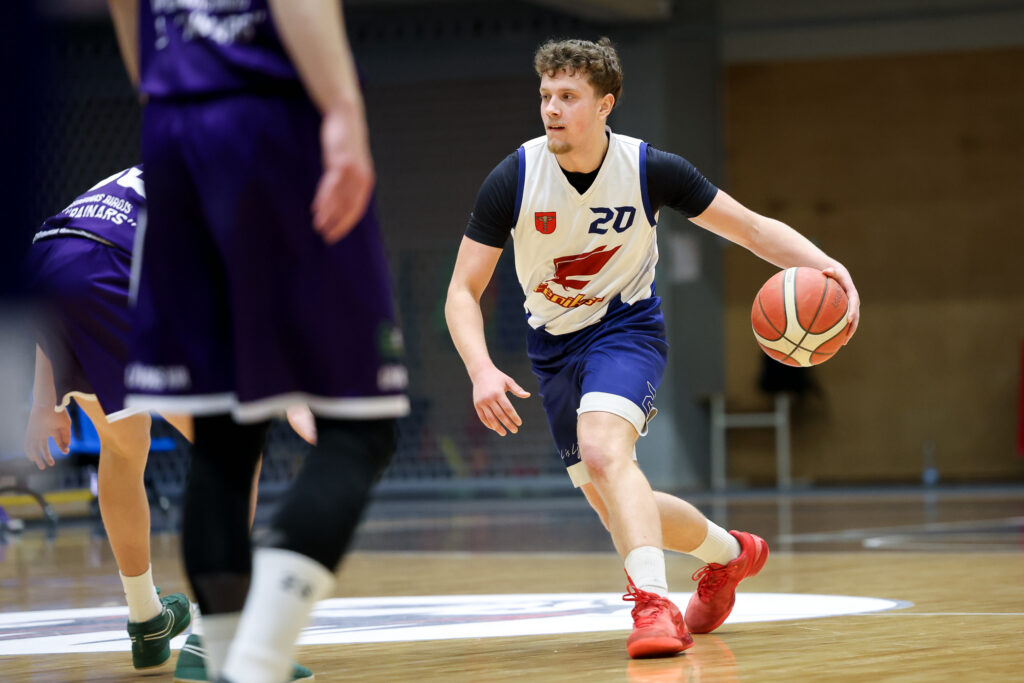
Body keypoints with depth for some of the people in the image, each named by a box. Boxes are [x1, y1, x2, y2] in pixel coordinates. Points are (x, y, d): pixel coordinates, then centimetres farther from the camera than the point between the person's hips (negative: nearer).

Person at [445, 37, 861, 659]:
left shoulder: (650, 170, -17)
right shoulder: (514, 180, -16)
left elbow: (752, 228, -7)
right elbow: (463, 292, -11)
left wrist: (824, 265, -26)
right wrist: (482, 370, -30)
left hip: (626, 326, -4)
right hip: (554, 345, 4)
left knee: (602, 448, -33)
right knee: (613, 504, 8)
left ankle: (654, 604, -40)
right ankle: (728, 552, 33)